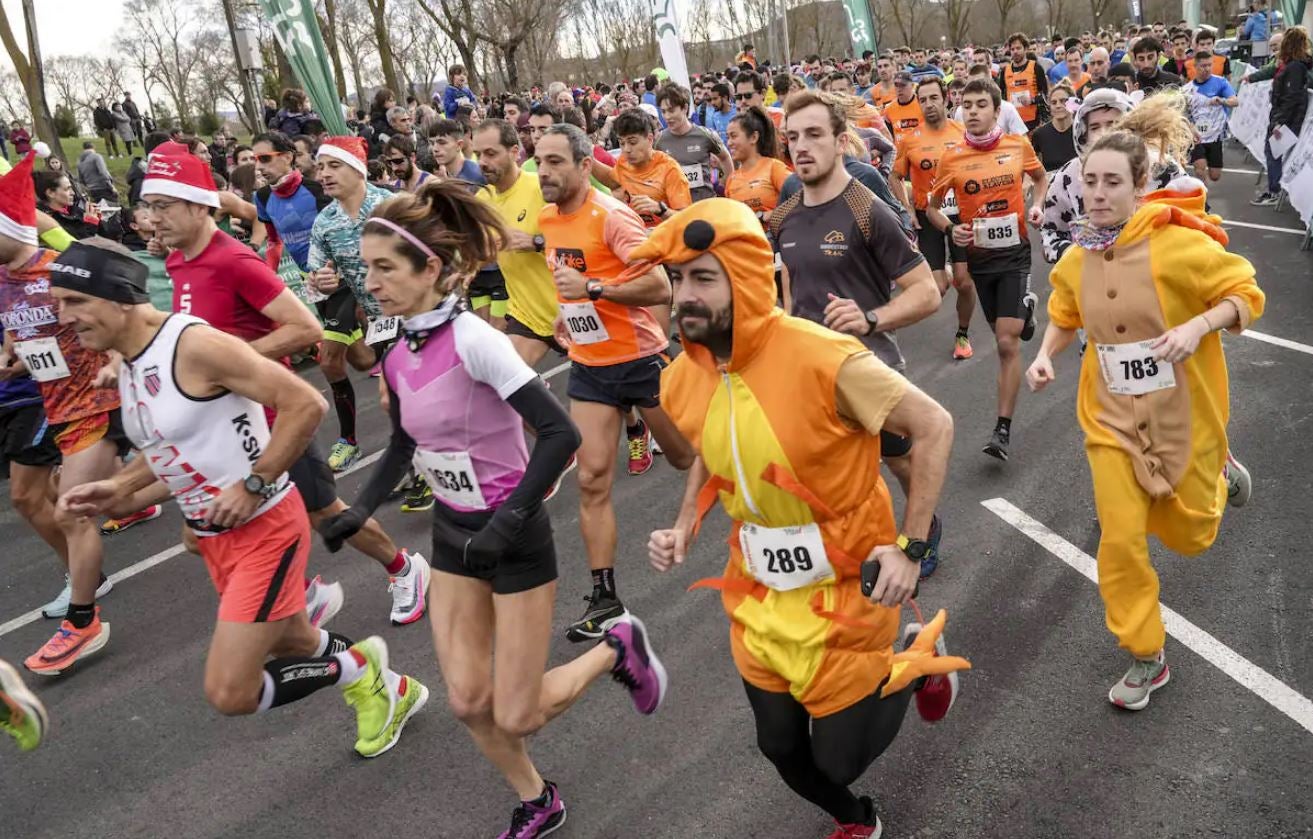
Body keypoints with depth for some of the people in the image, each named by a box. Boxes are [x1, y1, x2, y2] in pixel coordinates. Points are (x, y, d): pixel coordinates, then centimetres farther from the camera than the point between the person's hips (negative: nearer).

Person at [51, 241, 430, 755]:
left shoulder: (195, 344, -23)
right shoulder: (125, 363, 6)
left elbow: (306, 404, -25)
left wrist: (253, 485, -23)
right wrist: (121, 487, 7)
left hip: (266, 528, -9)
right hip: (213, 535, 9)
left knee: (229, 693, -10)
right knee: (295, 646, 22)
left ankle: (359, 670, 12)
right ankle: (383, 686, 47)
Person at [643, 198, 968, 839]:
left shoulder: (825, 360, -28)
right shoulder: (681, 380, -8)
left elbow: (934, 427, -17)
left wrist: (910, 549, -19)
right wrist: (684, 528, -3)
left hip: (845, 585, -5)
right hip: (757, 590, 5)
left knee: (839, 758, 6)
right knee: (781, 746, 17)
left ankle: (917, 657, 35)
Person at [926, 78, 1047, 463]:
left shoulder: (1018, 145, -3)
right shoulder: (952, 158, -5)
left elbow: (1040, 177, 17)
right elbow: (932, 206, 6)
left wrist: (1037, 206, -2)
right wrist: (951, 229, -13)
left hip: (1015, 253, -2)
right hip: (979, 256, 2)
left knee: (1007, 343, -11)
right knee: (1005, 338, 18)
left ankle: (1003, 429, -5)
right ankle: (1025, 307, 56)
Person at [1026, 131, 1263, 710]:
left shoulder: (1179, 242, -19)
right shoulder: (1074, 260, -4)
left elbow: (1246, 294, -10)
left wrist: (1198, 326, -28)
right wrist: (1046, 354, -5)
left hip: (1184, 412, -3)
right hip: (1113, 417, 3)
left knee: (1187, 536, 14)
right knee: (1121, 540, -2)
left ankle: (1218, 471, 49)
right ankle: (1146, 659, 18)